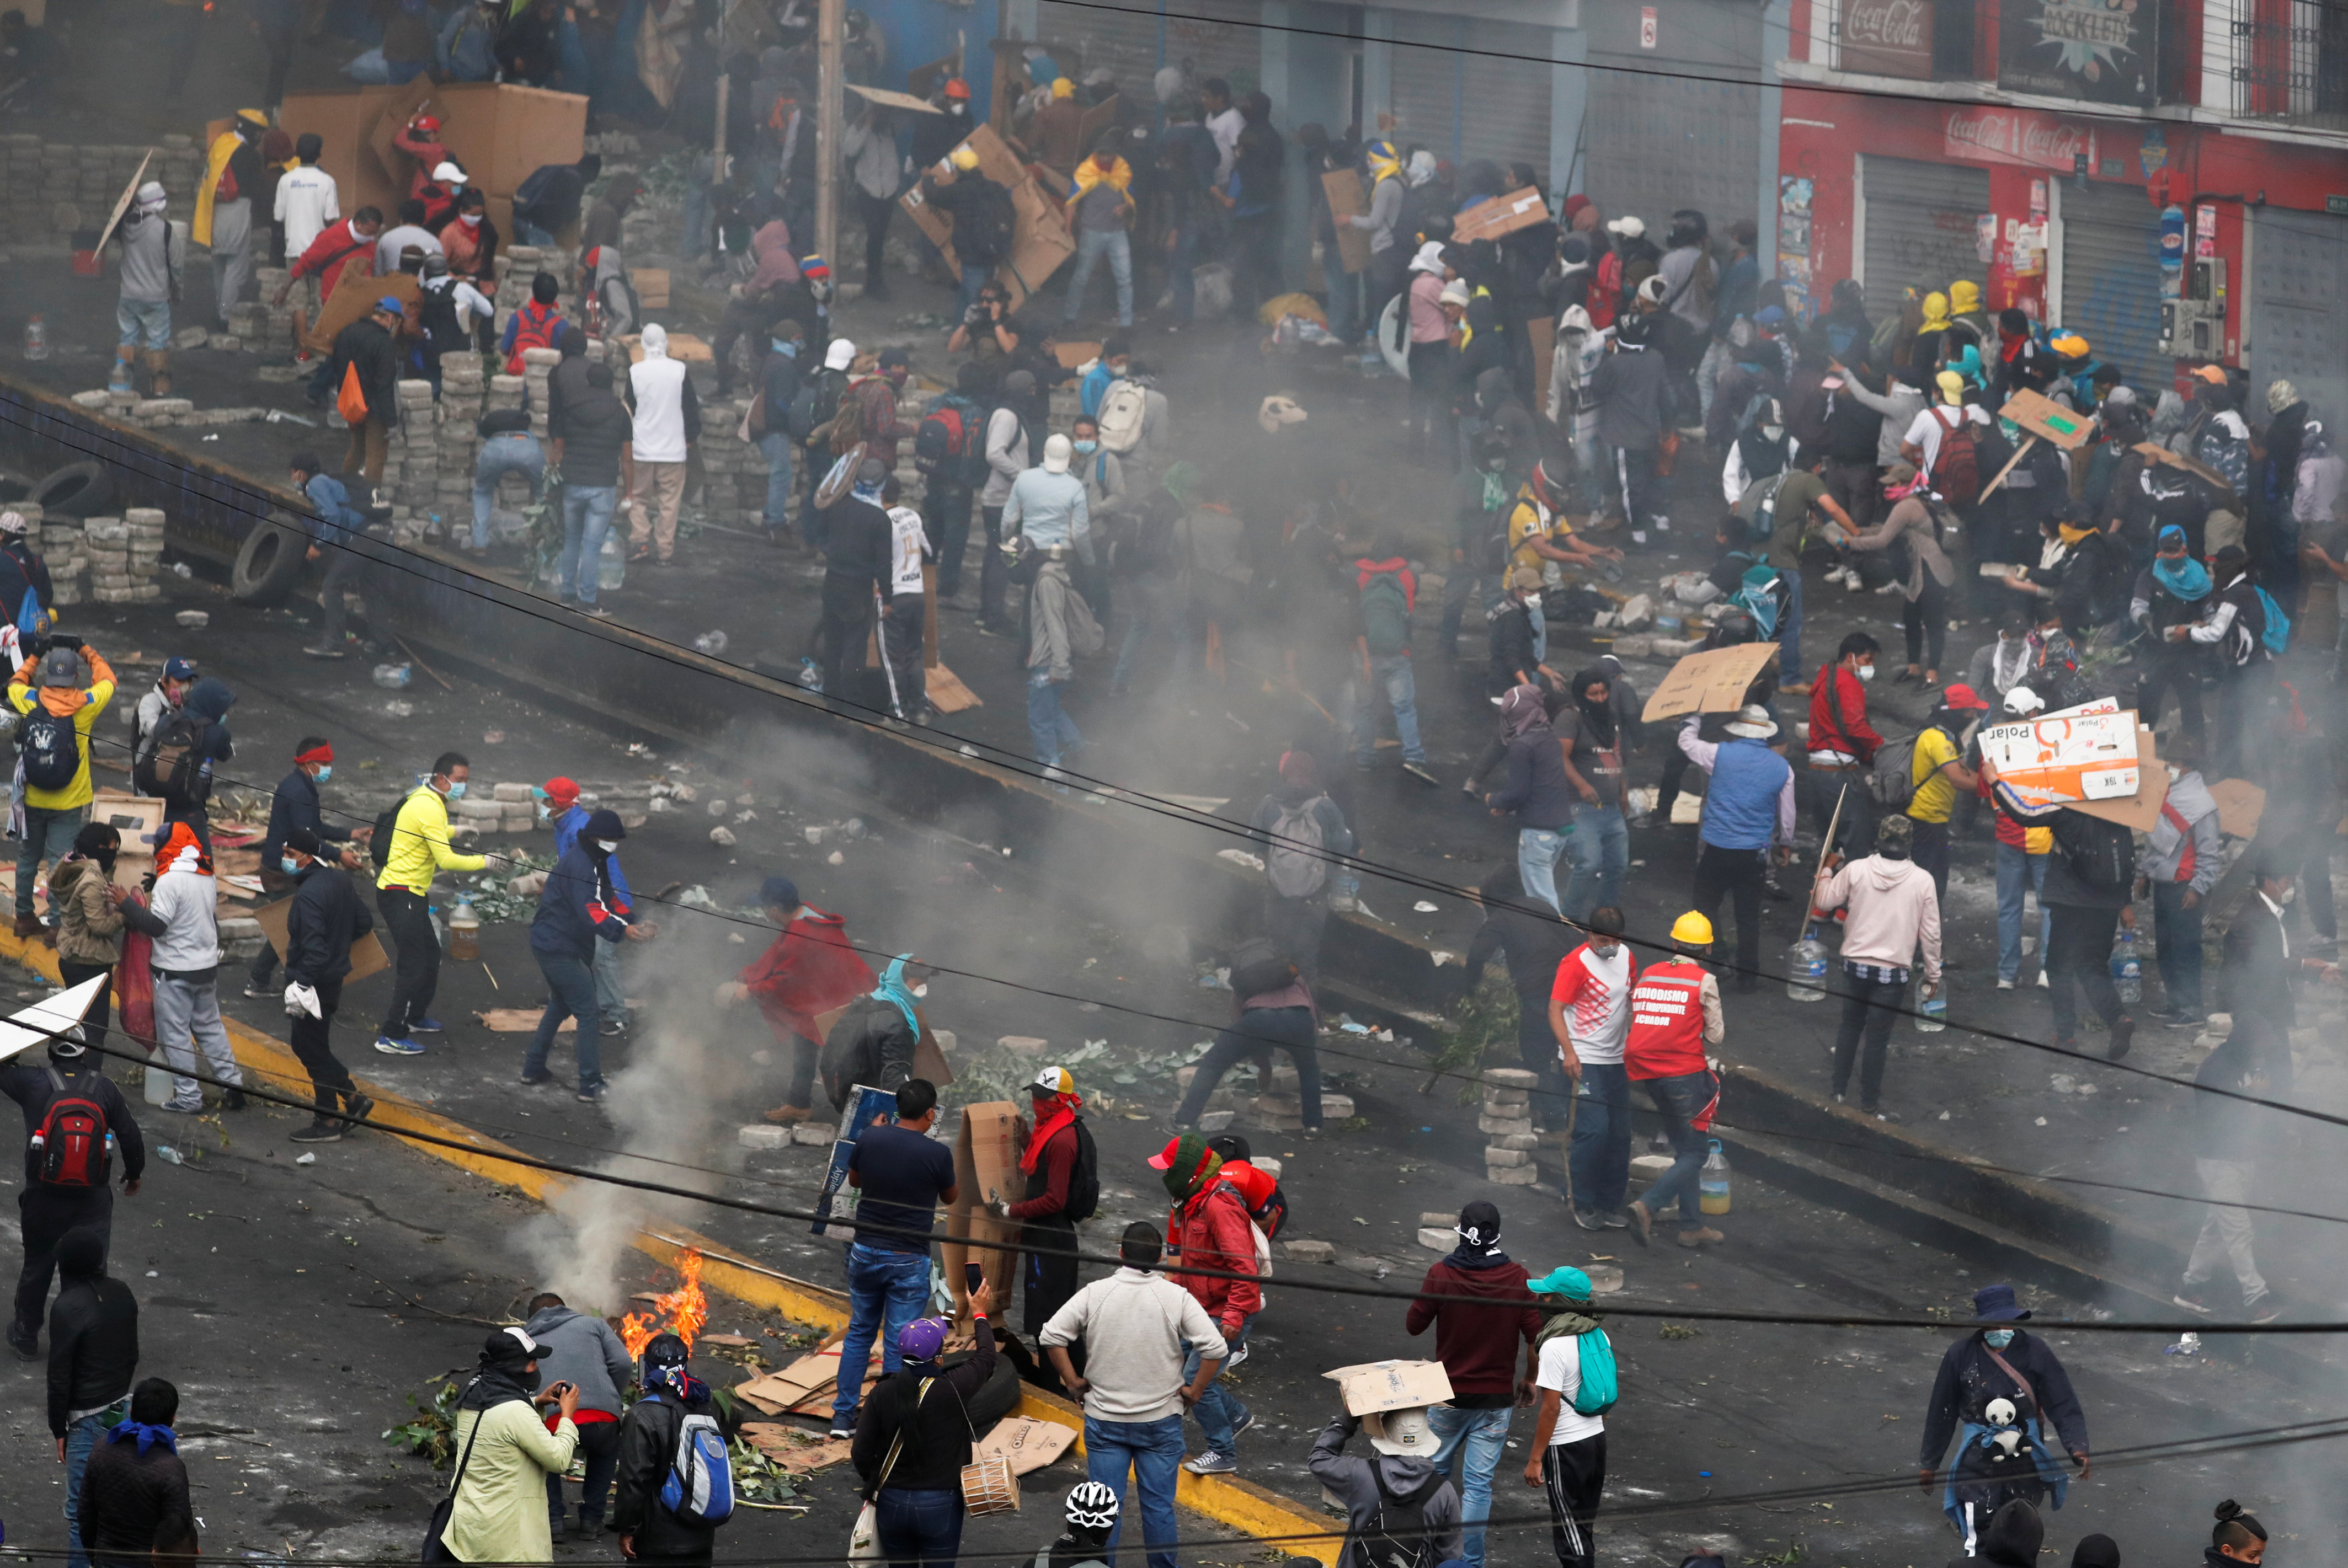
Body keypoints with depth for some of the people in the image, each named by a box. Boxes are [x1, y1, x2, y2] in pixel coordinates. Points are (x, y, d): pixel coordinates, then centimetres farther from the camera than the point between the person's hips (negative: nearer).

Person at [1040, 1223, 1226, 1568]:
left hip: (1105, 1420, 0)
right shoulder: (1176, 1298, -10)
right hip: (1161, 1420, 0)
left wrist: (1072, 1380, 0)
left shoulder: (1095, 1294, -8)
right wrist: (1195, 1390, -4)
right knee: (1158, 1506, 8)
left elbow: (1051, 1337, -11)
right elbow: (1216, 1347, -17)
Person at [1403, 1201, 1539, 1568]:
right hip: (1497, 1399, 0)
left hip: (1448, 1396, 0)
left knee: (1435, 1470, 19)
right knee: (1478, 1484, 3)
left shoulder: (1441, 1275, -13)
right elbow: (1536, 1335, -8)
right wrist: (1529, 1379, 9)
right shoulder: (1517, 1277, -11)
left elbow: (1413, 1325, -3)